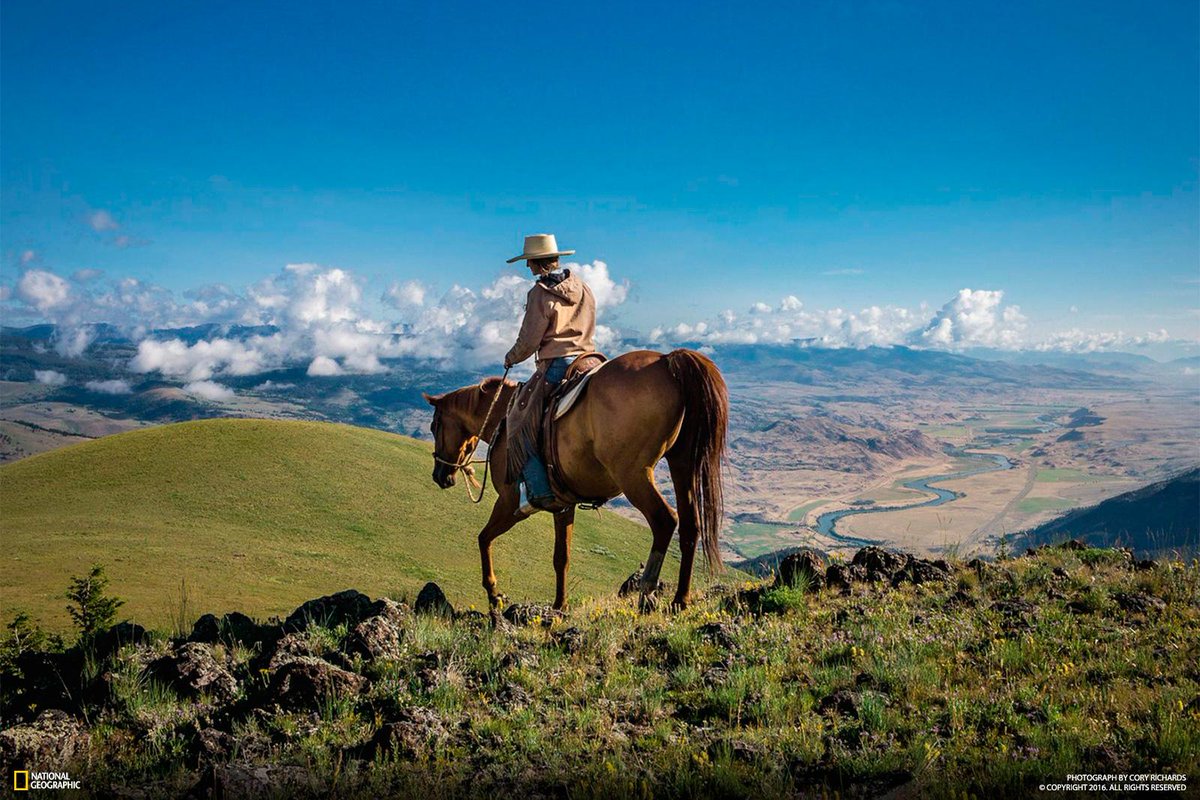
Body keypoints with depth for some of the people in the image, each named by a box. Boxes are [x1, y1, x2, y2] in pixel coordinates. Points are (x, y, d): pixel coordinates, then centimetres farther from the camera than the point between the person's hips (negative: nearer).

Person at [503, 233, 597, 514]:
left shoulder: (540, 293, -9)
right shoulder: (583, 287, 13)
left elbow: (528, 341, -8)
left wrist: (511, 359, 10)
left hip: (556, 367, -7)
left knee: (522, 422, -1)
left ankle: (539, 492, -9)